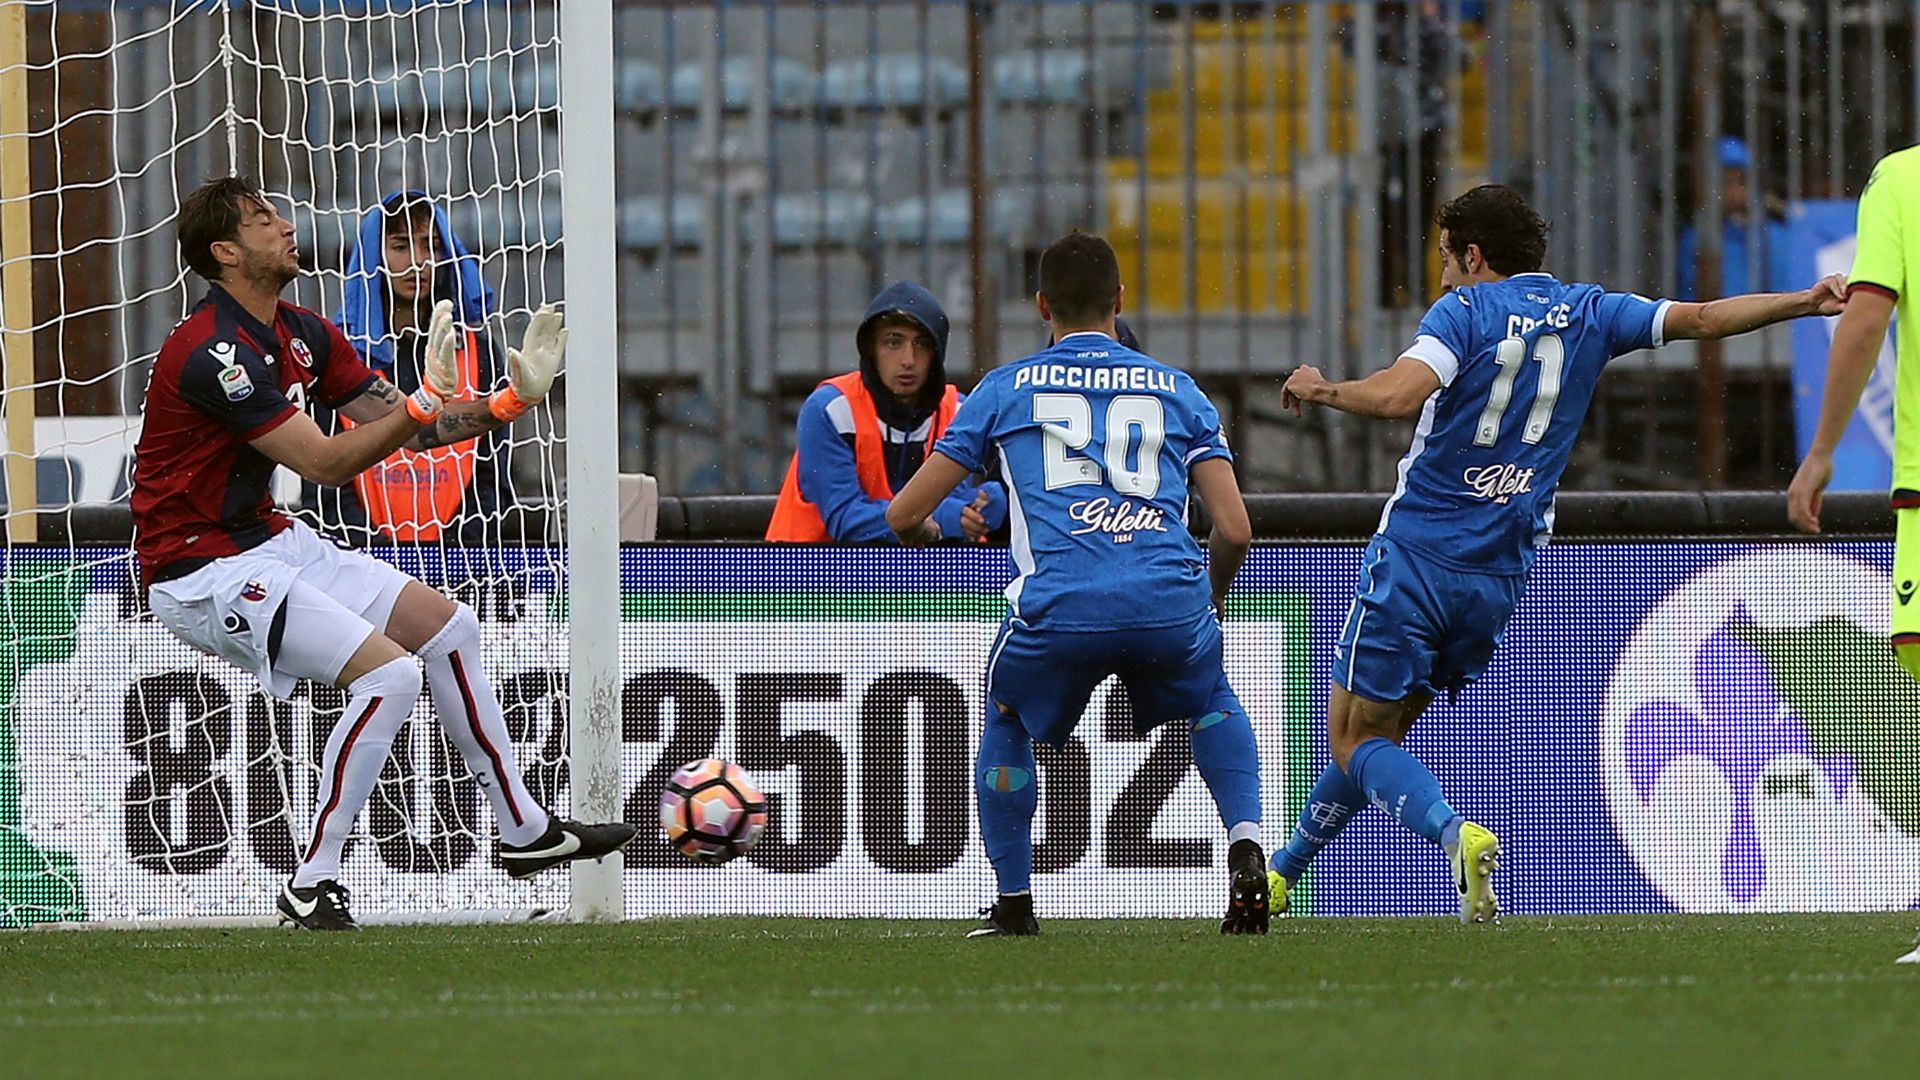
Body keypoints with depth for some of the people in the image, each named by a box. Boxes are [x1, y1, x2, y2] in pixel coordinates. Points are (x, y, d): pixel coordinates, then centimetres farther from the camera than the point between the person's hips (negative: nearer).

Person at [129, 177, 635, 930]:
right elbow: (324, 462, -25)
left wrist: (506, 403, -1)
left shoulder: (304, 335, 7)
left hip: (270, 541, 10)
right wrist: (426, 402, -27)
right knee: (388, 671, -22)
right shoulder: (213, 353, -23)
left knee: (448, 627, 13)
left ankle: (524, 831, 25)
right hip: (201, 569, -10)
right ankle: (312, 884, -14)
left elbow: (398, 426, 9)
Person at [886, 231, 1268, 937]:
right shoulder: (1176, 390, 20)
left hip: (1059, 608, -1)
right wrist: (1212, 597, 35)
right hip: (1169, 601, 1)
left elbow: (905, 516, 19)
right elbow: (1234, 531, 13)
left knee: (1007, 715, 31)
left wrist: (932, 531, 44)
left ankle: (1013, 903, 28)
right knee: (1213, 705, 33)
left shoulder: (1005, 388, 18)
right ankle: (1244, 846, 9)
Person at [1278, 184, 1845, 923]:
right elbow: (1701, 319, 4)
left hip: (1416, 555, -6)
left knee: (1356, 739, -1)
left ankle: (1456, 836, -26)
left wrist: (1323, 389, -7)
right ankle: (1280, 876, 28)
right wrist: (1807, 302, 11)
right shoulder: (1586, 314, 6)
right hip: (1500, 579, 6)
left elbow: (1397, 396, -23)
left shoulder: (1466, 312, -8)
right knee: (1377, 735, 20)